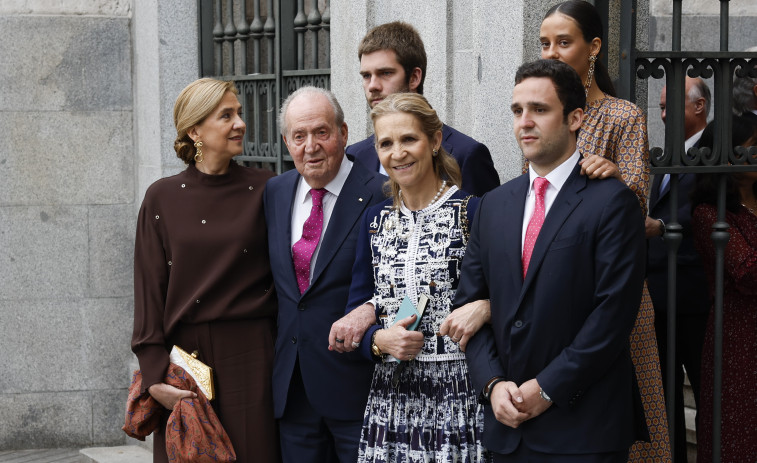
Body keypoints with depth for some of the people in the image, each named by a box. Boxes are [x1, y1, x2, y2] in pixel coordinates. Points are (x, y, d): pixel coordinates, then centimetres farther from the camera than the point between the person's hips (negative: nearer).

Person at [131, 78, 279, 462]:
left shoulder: (264, 190, 2)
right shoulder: (163, 198, 2)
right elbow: (149, 290, 1)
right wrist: (154, 375, -5)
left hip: (250, 358, 0)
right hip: (185, 355, 0)